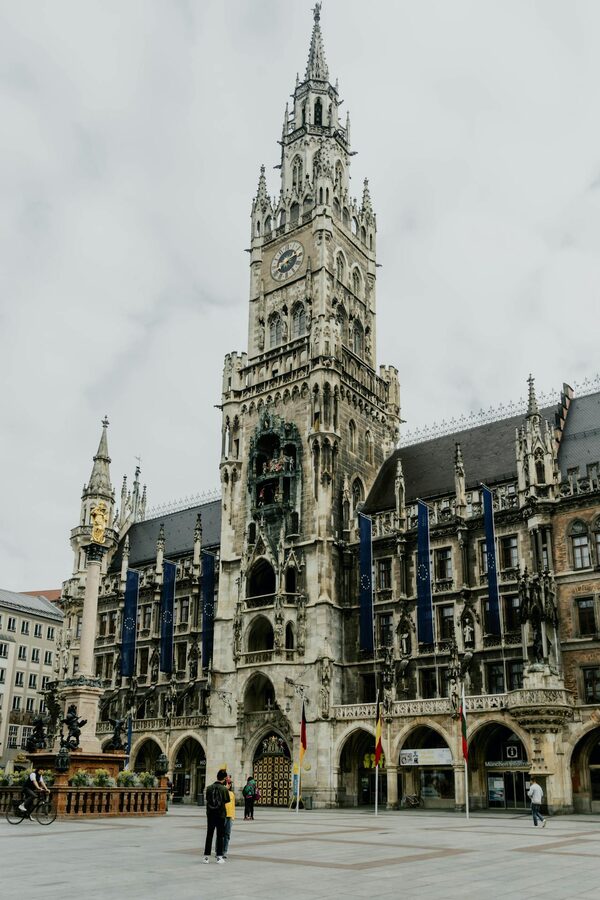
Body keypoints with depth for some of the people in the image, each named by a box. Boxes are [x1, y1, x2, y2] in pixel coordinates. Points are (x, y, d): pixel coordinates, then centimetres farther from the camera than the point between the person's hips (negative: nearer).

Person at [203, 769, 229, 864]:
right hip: (220, 814, -2)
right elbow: (226, 801, -5)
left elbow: (207, 800, 2)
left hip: (210, 814, 3)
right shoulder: (224, 789, -11)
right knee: (220, 836, 7)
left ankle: (206, 856, 11)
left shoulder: (209, 788, -3)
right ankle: (219, 856, 8)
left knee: (209, 835, 9)